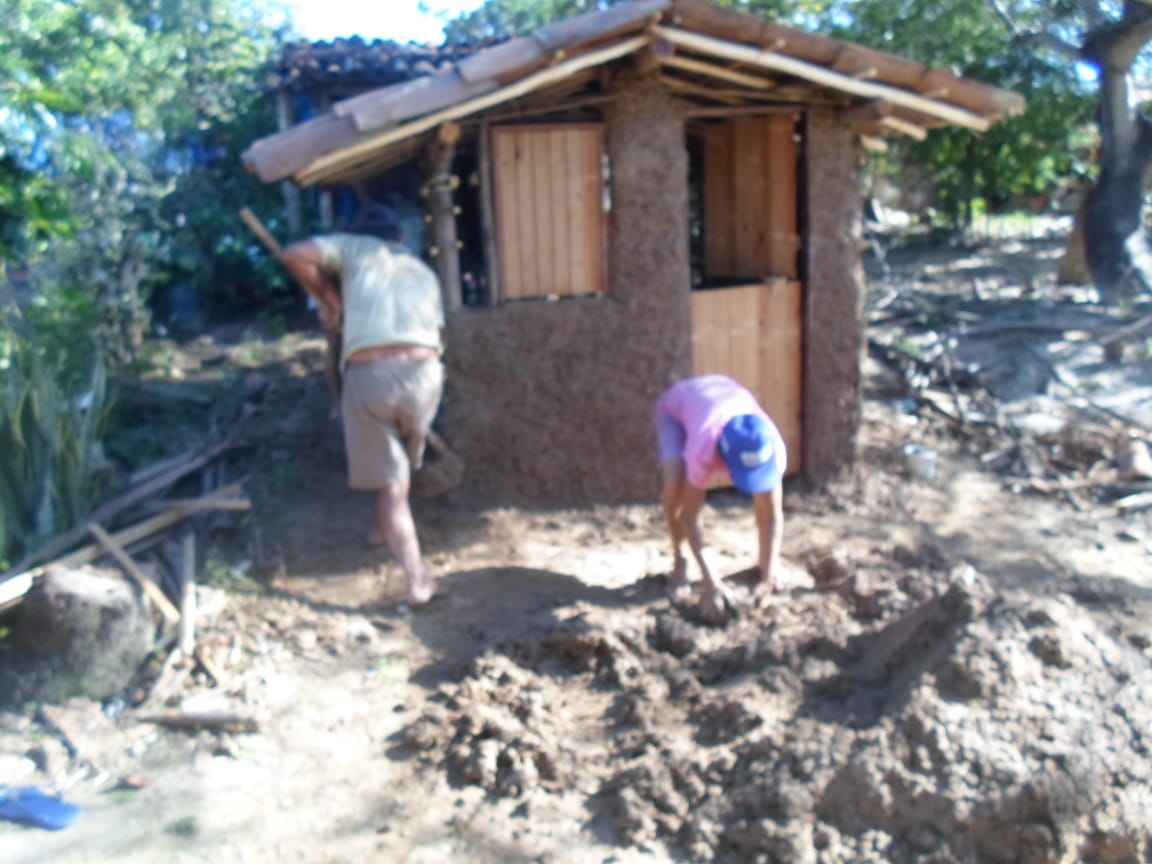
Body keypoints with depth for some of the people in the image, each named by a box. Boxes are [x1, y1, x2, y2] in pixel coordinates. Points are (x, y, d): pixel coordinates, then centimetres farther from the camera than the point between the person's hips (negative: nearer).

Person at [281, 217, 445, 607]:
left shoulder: (358, 248, 18)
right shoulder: (423, 272, 29)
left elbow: (294, 255, 3)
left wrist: (330, 299, 16)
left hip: (367, 375, -3)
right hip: (423, 371, 3)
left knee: (390, 484, 8)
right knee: (404, 463, 32)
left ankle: (417, 581, 5)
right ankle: (380, 527, 48)